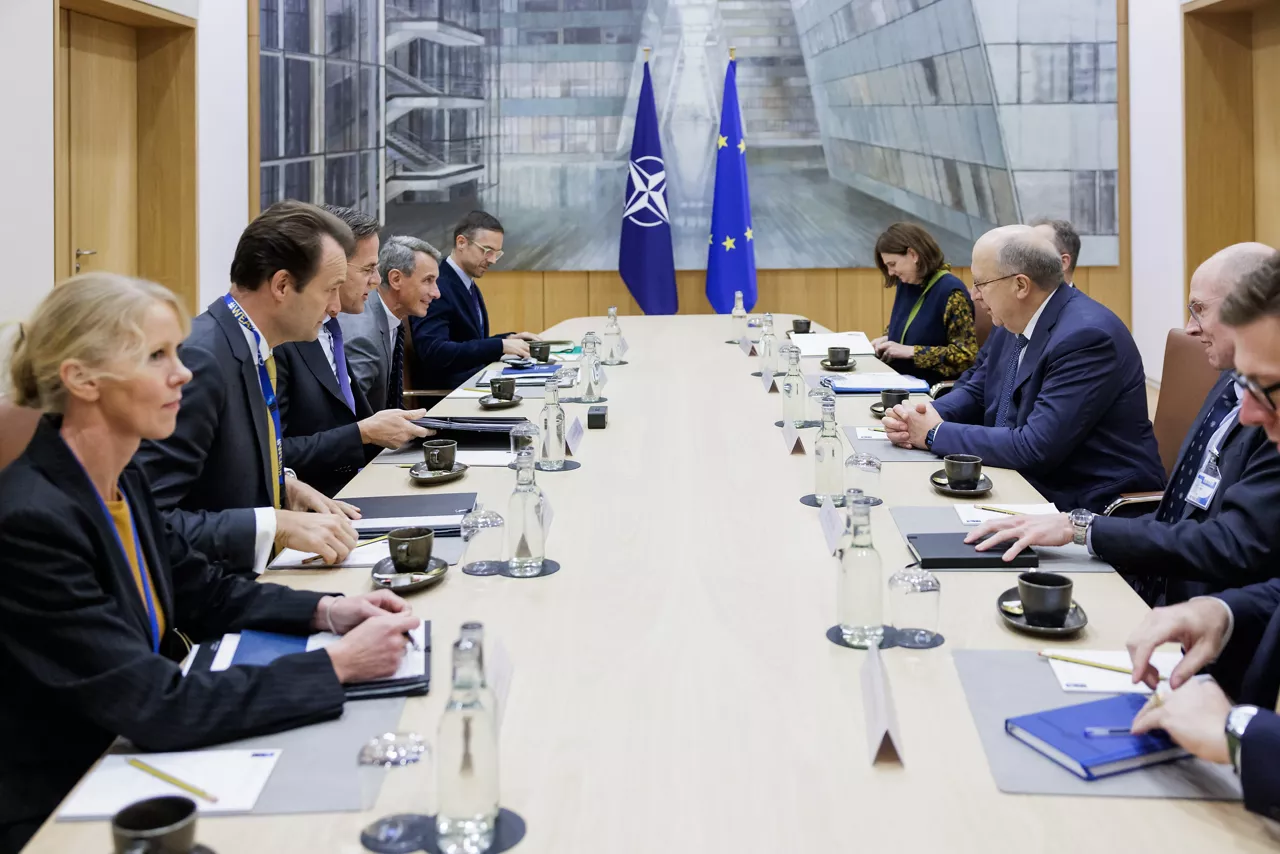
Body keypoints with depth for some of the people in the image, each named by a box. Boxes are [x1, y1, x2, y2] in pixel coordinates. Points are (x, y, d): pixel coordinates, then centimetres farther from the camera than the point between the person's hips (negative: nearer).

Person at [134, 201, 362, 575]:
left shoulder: (252, 347, 6)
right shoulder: (199, 360, -22)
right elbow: (150, 518, -25)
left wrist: (285, 485, 4)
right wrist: (277, 525, -25)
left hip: (244, 575, 9)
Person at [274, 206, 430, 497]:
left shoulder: (328, 328, 13)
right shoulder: (277, 339, -16)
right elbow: (273, 455, -20)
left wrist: (397, 426, 0)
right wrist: (364, 433, -16)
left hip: (352, 490, 8)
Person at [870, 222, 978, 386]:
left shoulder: (951, 291, -14)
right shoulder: (905, 284, 9)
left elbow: (966, 355, -18)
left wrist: (910, 351, -19)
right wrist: (886, 340, 6)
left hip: (934, 389, -7)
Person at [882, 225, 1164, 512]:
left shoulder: (1087, 336, -24)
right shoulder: (1014, 322, 4)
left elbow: (1035, 448, -27)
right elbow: (975, 391, 17)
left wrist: (936, 434, -18)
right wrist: (920, 417, -5)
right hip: (1030, 487, 8)